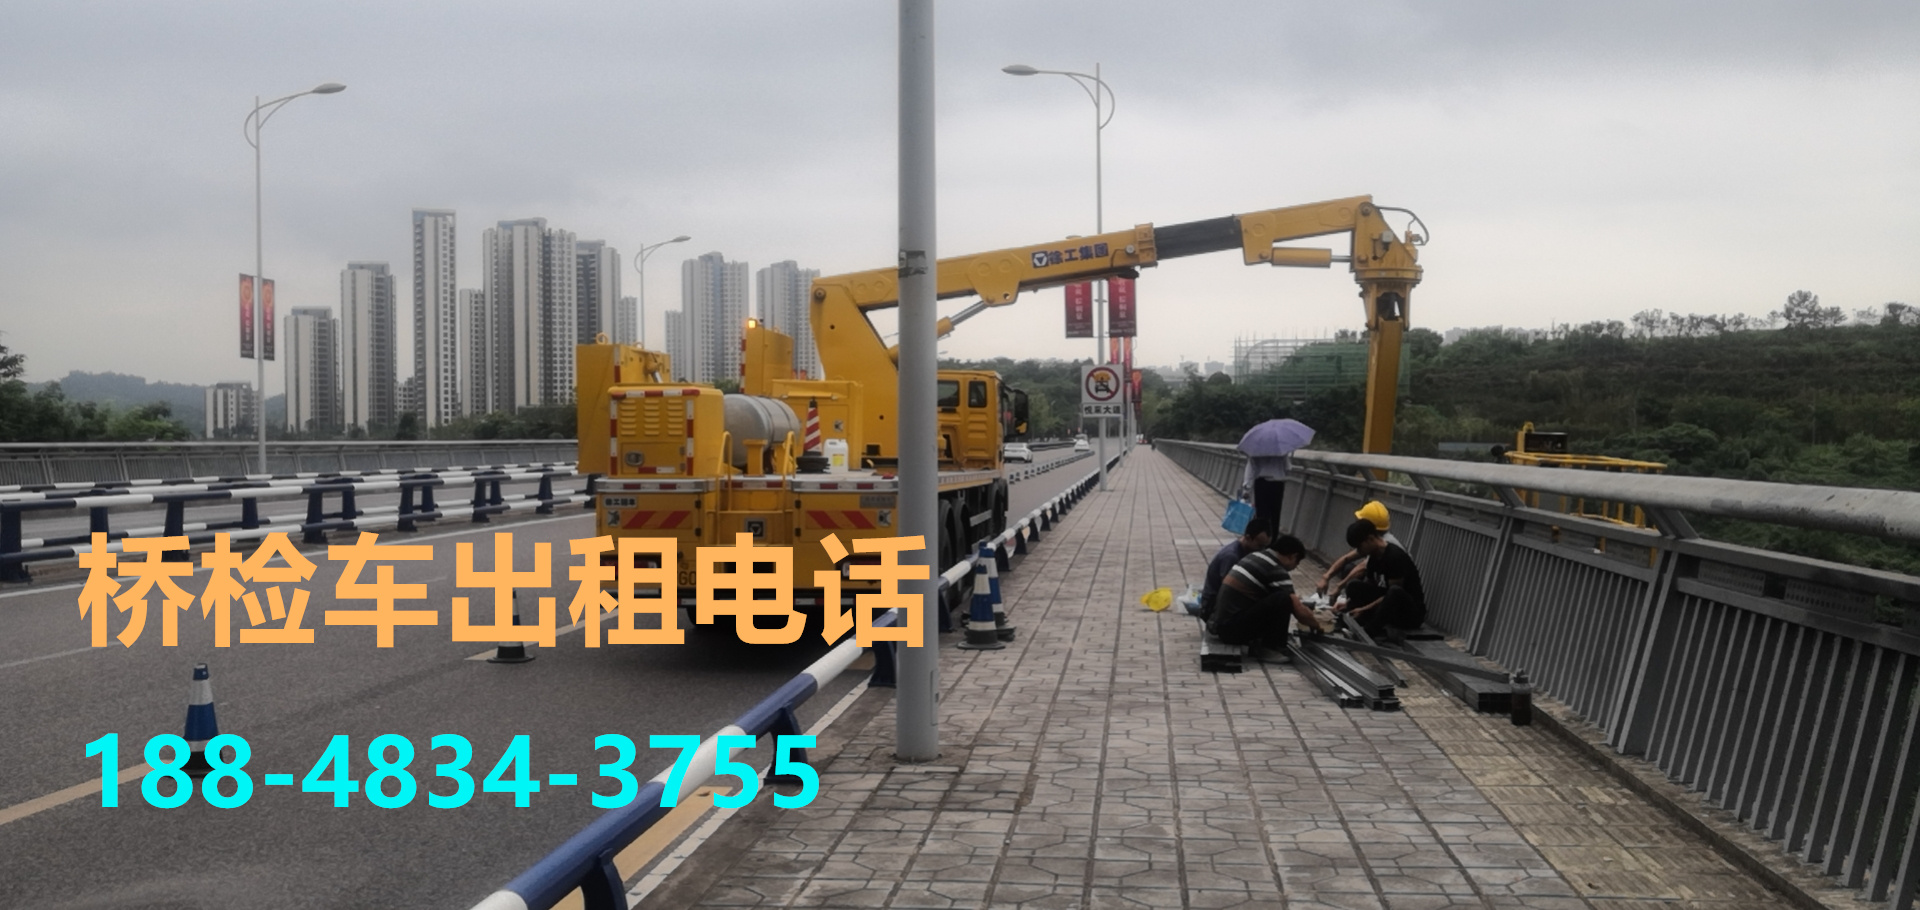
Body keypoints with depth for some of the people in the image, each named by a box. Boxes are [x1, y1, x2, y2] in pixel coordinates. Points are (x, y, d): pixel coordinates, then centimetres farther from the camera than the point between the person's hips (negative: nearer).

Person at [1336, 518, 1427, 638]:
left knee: (1395, 592, -39)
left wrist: (1364, 609, -18)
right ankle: (1375, 628, -22)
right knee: (1354, 588, -5)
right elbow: (1367, 587, 13)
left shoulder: (1395, 556, -22)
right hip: (1390, 606, 8)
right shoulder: (1374, 556, 3)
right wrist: (1349, 604, 0)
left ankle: (1370, 630, -31)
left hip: (1412, 612, -8)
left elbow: (1394, 593, -21)